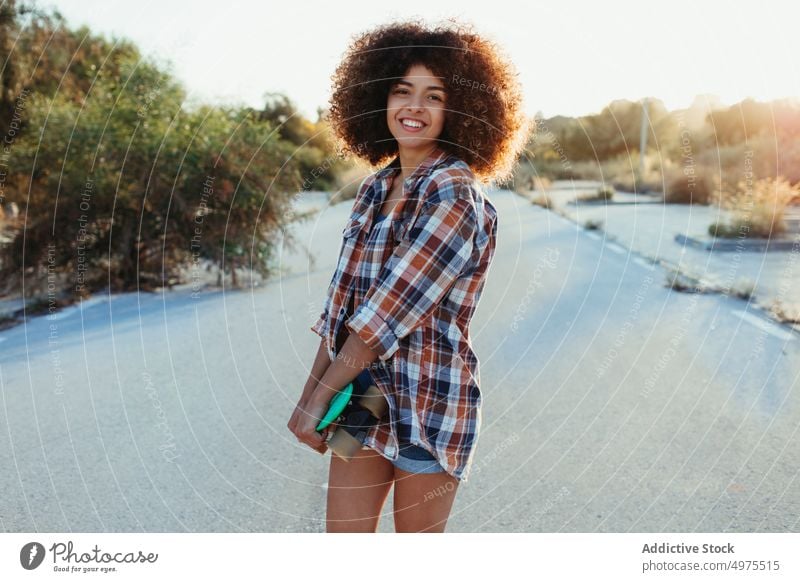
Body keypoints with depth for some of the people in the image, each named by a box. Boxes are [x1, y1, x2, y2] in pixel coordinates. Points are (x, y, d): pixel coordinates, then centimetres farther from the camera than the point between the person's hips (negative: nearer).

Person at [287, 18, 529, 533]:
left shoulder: (454, 193, -15)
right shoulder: (376, 189, 8)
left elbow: (387, 313, -19)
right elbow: (343, 304, 8)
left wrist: (319, 397, -14)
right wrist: (310, 390, 1)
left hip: (427, 401, -6)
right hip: (362, 394, 7)